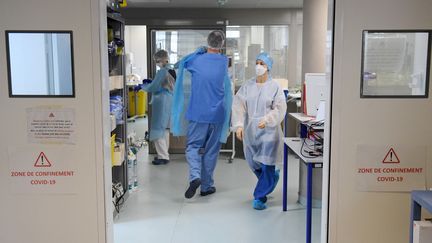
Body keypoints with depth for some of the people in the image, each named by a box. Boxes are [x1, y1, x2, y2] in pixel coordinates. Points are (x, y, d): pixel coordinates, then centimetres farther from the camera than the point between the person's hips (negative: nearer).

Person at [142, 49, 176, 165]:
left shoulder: (162, 71, -16)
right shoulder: (171, 71, 10)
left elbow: (153, 88, -14)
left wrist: (143, 86, 3)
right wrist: (151, 82, 15)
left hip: (162, 103, -9)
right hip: (170, 102, 9)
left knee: (158, 129, -3)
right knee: (165, 129, 17)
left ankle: (163, 156, -3)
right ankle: (164, 153, 24)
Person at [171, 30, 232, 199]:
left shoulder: (196, 60, -5)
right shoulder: (224, 62, -1)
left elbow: (182, 63, 18)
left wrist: (201, 51, 24)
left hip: (197, 114, -1)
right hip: (217, 115, 1)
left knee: (193, 146, 9)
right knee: (211, 150, 11)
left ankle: (195, 176, -16)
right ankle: (207, 186, 17)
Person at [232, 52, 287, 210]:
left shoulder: (275, 87, -3)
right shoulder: (247, 86, 4)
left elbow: (279, 109, -9)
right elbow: (239, 106, -2)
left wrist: (267, 120, -24)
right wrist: (239, 125, -14)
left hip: (268, 131, -4)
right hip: (250, 130, 4)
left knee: (266, 166, -4)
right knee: (253, 163, 15)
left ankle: (260, 197, 9)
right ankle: (272, 177, 44)